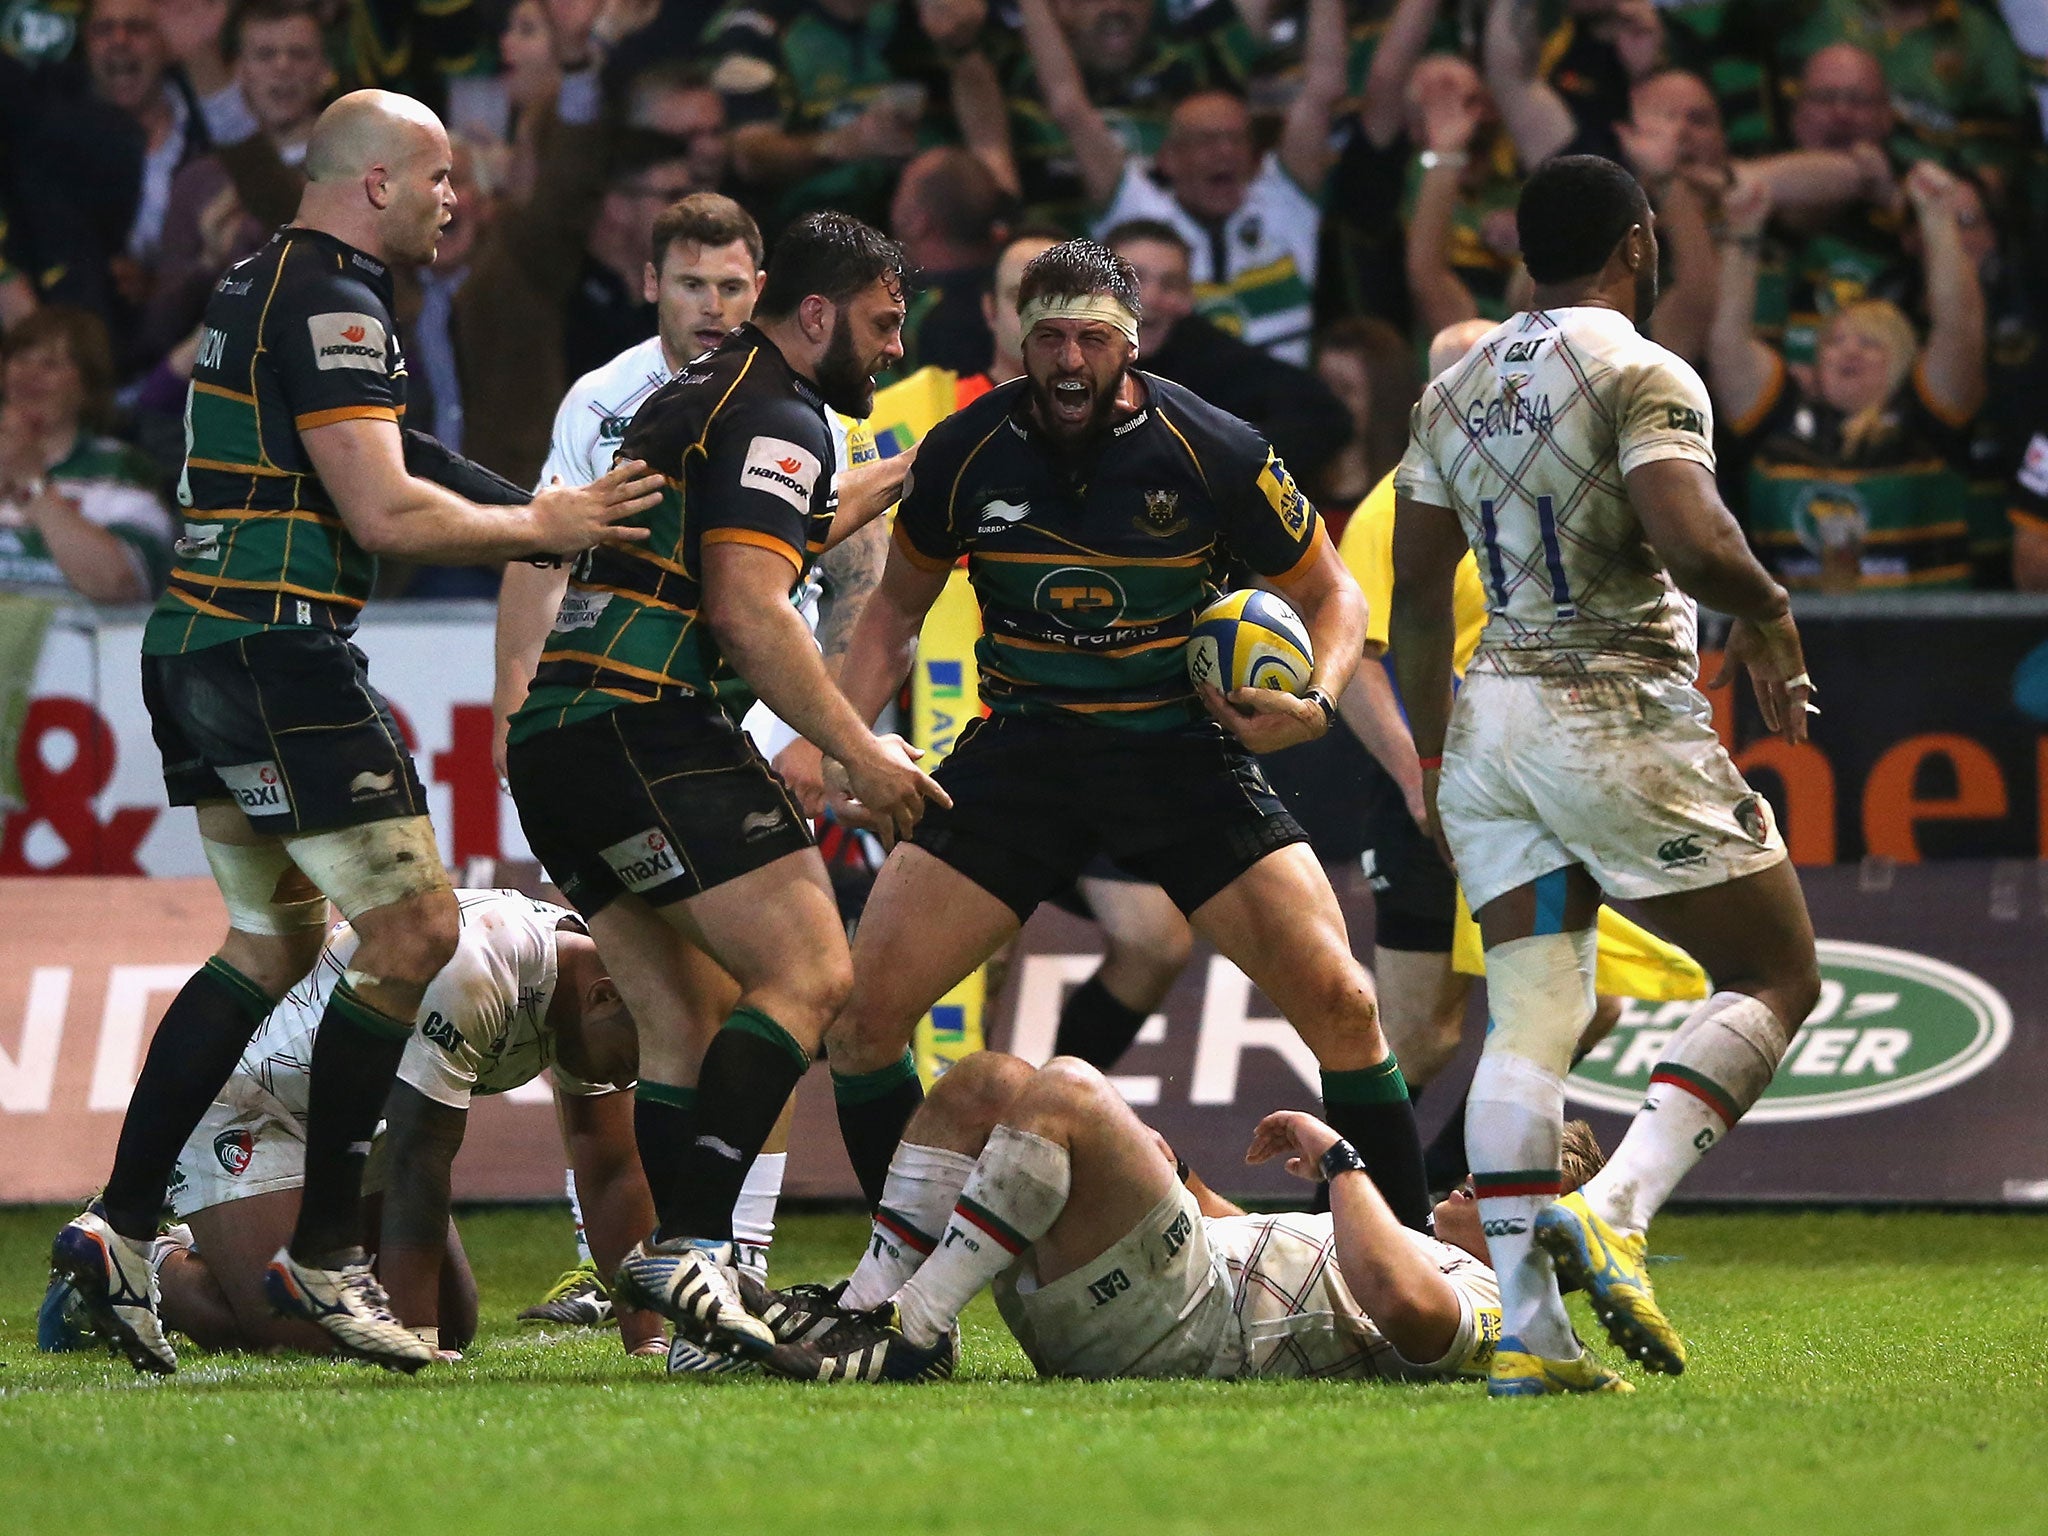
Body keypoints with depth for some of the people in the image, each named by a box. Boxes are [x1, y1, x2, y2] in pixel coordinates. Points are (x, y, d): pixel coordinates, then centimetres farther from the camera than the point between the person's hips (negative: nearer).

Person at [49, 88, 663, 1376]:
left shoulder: (263, 284, 18)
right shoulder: (333, 304, -14)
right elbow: (384, 512, -21)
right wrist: (541, 527, -8)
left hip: (197, 645, 10)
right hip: (280, 654, -10)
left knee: (273, 943, 17)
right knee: (413, 931, -5)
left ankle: (120, 1224, 11)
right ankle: (322, 1256, -3)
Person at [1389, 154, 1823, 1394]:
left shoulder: (1455, 388, 12)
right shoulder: (1643, 377, -10)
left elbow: (1416, 587, 16)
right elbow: (1693, 543, -24)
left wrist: (1434, 752, 25)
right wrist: (1768, 610, -3)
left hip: (1492, 716, 7)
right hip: (1622, 714, -7)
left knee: (1532, 1017, 5)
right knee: (1778, 977, 4)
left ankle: (1527, 1327, -5)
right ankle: (1614, 1211, -17)